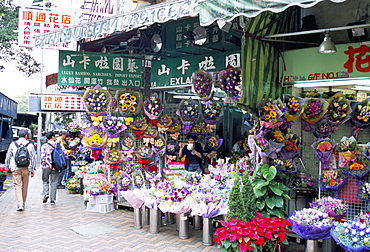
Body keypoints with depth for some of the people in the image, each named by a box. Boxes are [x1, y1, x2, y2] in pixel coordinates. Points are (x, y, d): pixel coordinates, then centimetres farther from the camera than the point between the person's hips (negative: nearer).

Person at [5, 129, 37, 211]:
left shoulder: (13, 144, 2)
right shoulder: (30, 145, 2)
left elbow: (8, 157, 6)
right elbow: (33, 157, 3)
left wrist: (7, 168, 16)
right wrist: (33, 169, 9)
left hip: (15, 168, -1)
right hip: (26, 168, 1)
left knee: (17, 186, -1)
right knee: (25, 186, 13)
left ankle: (19, 204, -11)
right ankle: (23, 203, 26)